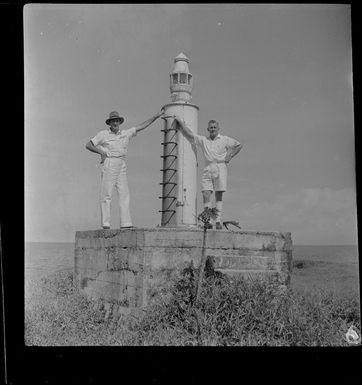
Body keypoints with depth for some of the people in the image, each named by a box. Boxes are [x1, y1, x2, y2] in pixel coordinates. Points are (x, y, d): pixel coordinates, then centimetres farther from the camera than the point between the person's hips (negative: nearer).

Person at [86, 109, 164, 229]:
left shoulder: (126, 133, 15)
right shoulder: (103, 134, 6)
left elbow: (141, 126, 17)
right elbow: (88, 145, 8)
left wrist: (157, 116, 17)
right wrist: (101, 152, -5)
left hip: (122, 166, 4)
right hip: (109, 164, -4)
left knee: (124, 194, -2)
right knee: (106, 194, -8)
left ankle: (126, 223, -3)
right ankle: (105, 224, -10)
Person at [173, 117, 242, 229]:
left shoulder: (225, 139, 11)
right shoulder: (203, 140, 15)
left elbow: (239, 145, 12)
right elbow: (189, 134, 11)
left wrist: (229, 156, 5)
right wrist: (180, 122, 8)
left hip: (220, 167, -2)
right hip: (207, 169, 2)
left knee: (218, 196, -3)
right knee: (206, 194, -9)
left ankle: (218, 221, -4)